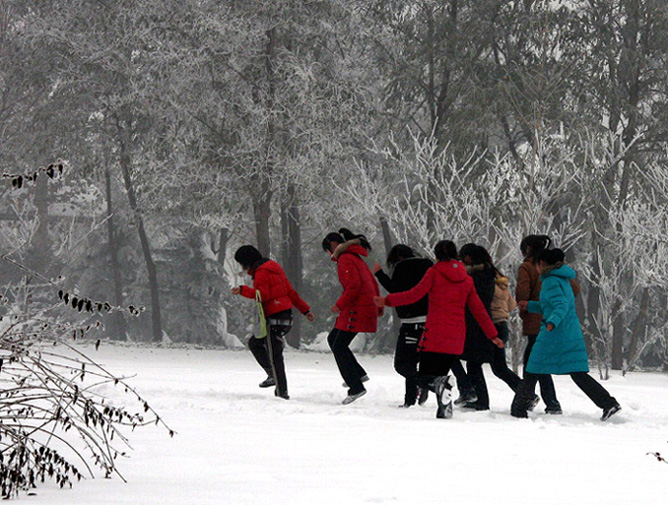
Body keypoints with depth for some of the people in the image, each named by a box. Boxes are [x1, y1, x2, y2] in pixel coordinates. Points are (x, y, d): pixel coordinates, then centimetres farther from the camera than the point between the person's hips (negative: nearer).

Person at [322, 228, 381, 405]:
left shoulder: (345, 259, -13)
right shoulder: (356, 258, 19)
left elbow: (353, 286, -23)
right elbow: (373, 283, 22)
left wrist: (340, 305, -13)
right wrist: (378, 307, 26)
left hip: (356, 311, -10)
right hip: (368, 307, 10)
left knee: (339, 347, -5)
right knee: (333, 339, 18)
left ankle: (356, 388, -5)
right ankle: (358, 374, 17)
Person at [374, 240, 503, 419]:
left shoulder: (435, 272, 0)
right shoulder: (466, 279, 13)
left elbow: (415, 294, -10)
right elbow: (479, 310, 14)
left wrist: (387, 301, -2)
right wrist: (493, 335, 22)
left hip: (434, 336, -4)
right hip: (456, 339, 4)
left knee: (424, 378, 0)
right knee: (441, 372, 19)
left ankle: (441, 384, -33)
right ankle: (444, 410, 2)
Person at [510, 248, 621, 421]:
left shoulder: (551, 282, -9)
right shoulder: (563, 280, 18)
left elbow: (562, 306, -21)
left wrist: (552, 322, -38)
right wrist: (530, 306, 36)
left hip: (554, 334, -8)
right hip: (573, 334, 8)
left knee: (532, 372, 4)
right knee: (578, 374, 3)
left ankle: (518, 410, 10)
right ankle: (609, 403, -10)